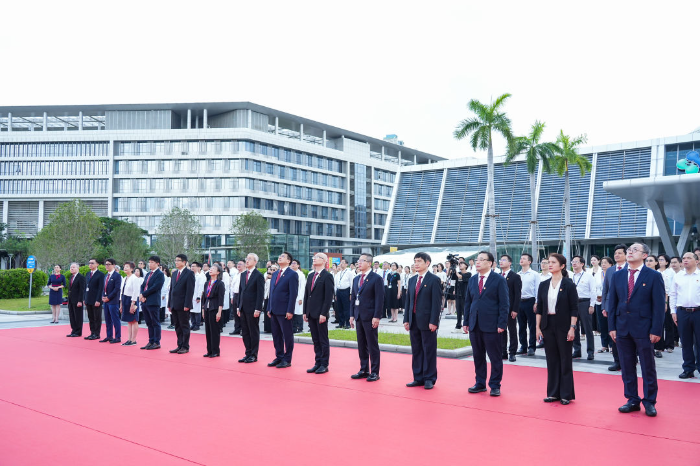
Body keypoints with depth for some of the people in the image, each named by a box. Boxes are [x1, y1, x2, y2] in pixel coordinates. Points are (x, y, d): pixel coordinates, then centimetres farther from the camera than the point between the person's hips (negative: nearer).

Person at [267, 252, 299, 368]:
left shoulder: (292, 274, -7)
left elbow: (293, 294, -12)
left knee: (287, 335, 1)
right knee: (276, 335, 12)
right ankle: (279, 357, 22)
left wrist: (290, 311, -17)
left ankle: (287, 360, 8)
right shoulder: (275, 274, 16)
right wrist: (269, 308, 13)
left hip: (284, 311, -8)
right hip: (274, 310, 8)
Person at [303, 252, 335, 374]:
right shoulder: (310, 276, 14)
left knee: (323, 340, 1)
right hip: (311, 313, 7)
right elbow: (306, 294, 16)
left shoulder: (327, 276, -8)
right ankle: (317, 363, 18)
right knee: (315, 340, 11)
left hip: (321, 314, -7)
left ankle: (324, 365, 9)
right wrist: (305, 312, 10)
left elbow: (329, 297, -13)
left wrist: (323, 313, -18)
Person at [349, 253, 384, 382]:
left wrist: (376, 317, -17)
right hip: (359, 316, 7)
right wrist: (352, 315, 9)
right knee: (361, 345, 11)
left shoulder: (376, 278, -7)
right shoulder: (356, 279, 15)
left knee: (372, 345, -1)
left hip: (370, 317, -7)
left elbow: (379, 299, -11)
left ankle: (374, 372, 6)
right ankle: (364, 370, 20)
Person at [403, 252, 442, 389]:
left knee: (429, 351, 1)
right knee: (416, 350, 11)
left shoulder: (434, 280, -6)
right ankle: (418, 378, 19)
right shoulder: (412, 280, 13)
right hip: (414, 321, 6)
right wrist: (406, 319, 8)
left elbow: (437, 302, -10)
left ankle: (429, 379, 10)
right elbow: (408, 301, 15)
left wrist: (433, 321, -16)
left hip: (427, 321, -6)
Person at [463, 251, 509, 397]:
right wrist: (466, 322, 8)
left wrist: (502, 324, -13)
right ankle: (480, 383, 22)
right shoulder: (472, 280, 12)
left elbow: (504, 304, -6)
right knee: (478, 356, 11)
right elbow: (467, 301, 15)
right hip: (475, 324, 5)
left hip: (491, 325, -5)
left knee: (495, 357, 3)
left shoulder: (499, 280, -4)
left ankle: (495, 386, 13)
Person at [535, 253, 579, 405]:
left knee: (565, 360, 4)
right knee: (551, 360, 9)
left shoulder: (568, 285, -6)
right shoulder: (543, 285, 6)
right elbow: (539, 308, 8)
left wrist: (572, 328, -13)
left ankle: (566, 394, 13)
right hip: (548, 325, 4)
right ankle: (553, 393, 18)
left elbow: (574, 308, -7)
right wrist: (538, 327, 3)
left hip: (563, 326, -4)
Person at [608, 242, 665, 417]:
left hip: (643, 329, -4)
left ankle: (649, 402, 18)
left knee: (648, 368, 6)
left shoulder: (654, 276, -3)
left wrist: (656, 330, -11)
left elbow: (659, 305, -6)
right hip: (622, 329, 4)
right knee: (627, 367, 10)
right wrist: (612, 327, 2)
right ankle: (632, 400, 21)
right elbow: (612, 302, 8)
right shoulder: (617, 276, 8)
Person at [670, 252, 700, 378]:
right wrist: (673, 311, 6)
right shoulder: (678, 276, 8)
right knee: (686, 343, 8)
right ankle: (688, 369, 17)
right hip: (682, 312, 3)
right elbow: (673, 295, 12)